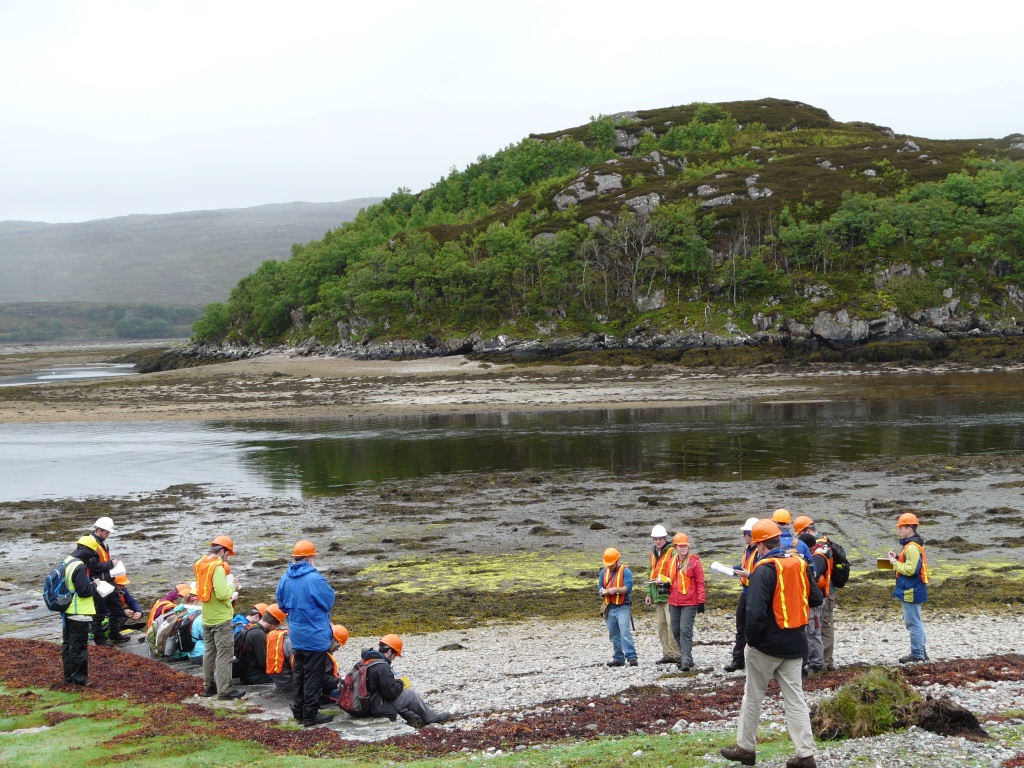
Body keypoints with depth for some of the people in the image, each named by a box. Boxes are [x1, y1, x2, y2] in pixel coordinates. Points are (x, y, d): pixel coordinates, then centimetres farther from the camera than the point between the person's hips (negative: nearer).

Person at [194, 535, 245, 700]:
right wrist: (232, 588, -9)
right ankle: (224, 690, -4)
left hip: (207, 617, 9)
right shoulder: (218, 567, -21)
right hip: (221, 618, -9)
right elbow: (222, 594, -29)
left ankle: (209, 686, 25)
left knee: (209, 651, 17)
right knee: (224, 653, -4)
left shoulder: (201, 565, 6)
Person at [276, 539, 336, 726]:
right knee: (314, 676, 2)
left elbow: (282, 605, 9)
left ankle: (298, 710, 26)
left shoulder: (285, 579, -1)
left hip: (296, 637, 7)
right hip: (316, 637, -7)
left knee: (299, 674, 18)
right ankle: (310, 715, 6)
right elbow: (329, 602, -10)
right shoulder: (315, 579, -23)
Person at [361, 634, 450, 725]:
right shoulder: (382, 667, -23)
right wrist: (400, 683, -4)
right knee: (410, 695, 2)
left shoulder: (366, 662, 5)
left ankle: (412, 717, 26)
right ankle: (433, 718, 16)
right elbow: (391, 692, -22)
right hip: (380, 709, -9)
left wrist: (394, 681, 9)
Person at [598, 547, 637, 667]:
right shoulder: (603, 572, 15)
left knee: (625, 633, -14)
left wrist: (616, 589, -26)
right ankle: (618, 658, 14)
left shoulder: (625, 571, -3)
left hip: (623, 607, -6)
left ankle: (631, 657, -15)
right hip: (609, 608, 6)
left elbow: (628, 588, -13)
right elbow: (600, 588, 13)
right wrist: (603, 592, -10)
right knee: (614, 635, 8)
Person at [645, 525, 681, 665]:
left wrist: (665, 581, -22)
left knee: (671, 624, -13)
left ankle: (677, 654, -10)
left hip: (669, 594, -9)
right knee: (660, 625, 9)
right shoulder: (653, 554, 18)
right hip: (657, 595, 9)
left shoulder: (672, 552, -8)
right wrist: (649, 593, 24)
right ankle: (668, 654, 15)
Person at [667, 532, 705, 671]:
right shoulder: (672, 561, 11)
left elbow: (700, 582, -5)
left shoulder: (694, 561, -5)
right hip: (674, 602, 6)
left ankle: (686, 660, -10)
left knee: (685, 630, -12)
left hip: (689, 602, -6)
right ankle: (685, 655, 23)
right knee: (676, 630, 9)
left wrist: (701, 601, -8)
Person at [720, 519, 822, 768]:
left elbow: (756, 610, -22)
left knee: (753, 695, 10)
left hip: (768, 643, -6)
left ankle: (745, 748, 19)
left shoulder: (764, 568, -16)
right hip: (795, 642, 6)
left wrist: (752, 640, -11)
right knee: (795, 697, 8)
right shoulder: (800, 563, 5)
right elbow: (816, 598, 14)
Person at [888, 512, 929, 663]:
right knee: (914, 621, 18)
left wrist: (895, 563, -12)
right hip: (912, 590, 11)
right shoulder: (915, 544, 14)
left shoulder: (912, 547, -19)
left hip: (911, 591, -11)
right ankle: (920, 651, 25)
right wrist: (898, 558, 6)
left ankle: (917, 654, 1)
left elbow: (910, 570, -24)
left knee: (913, 622, -4)